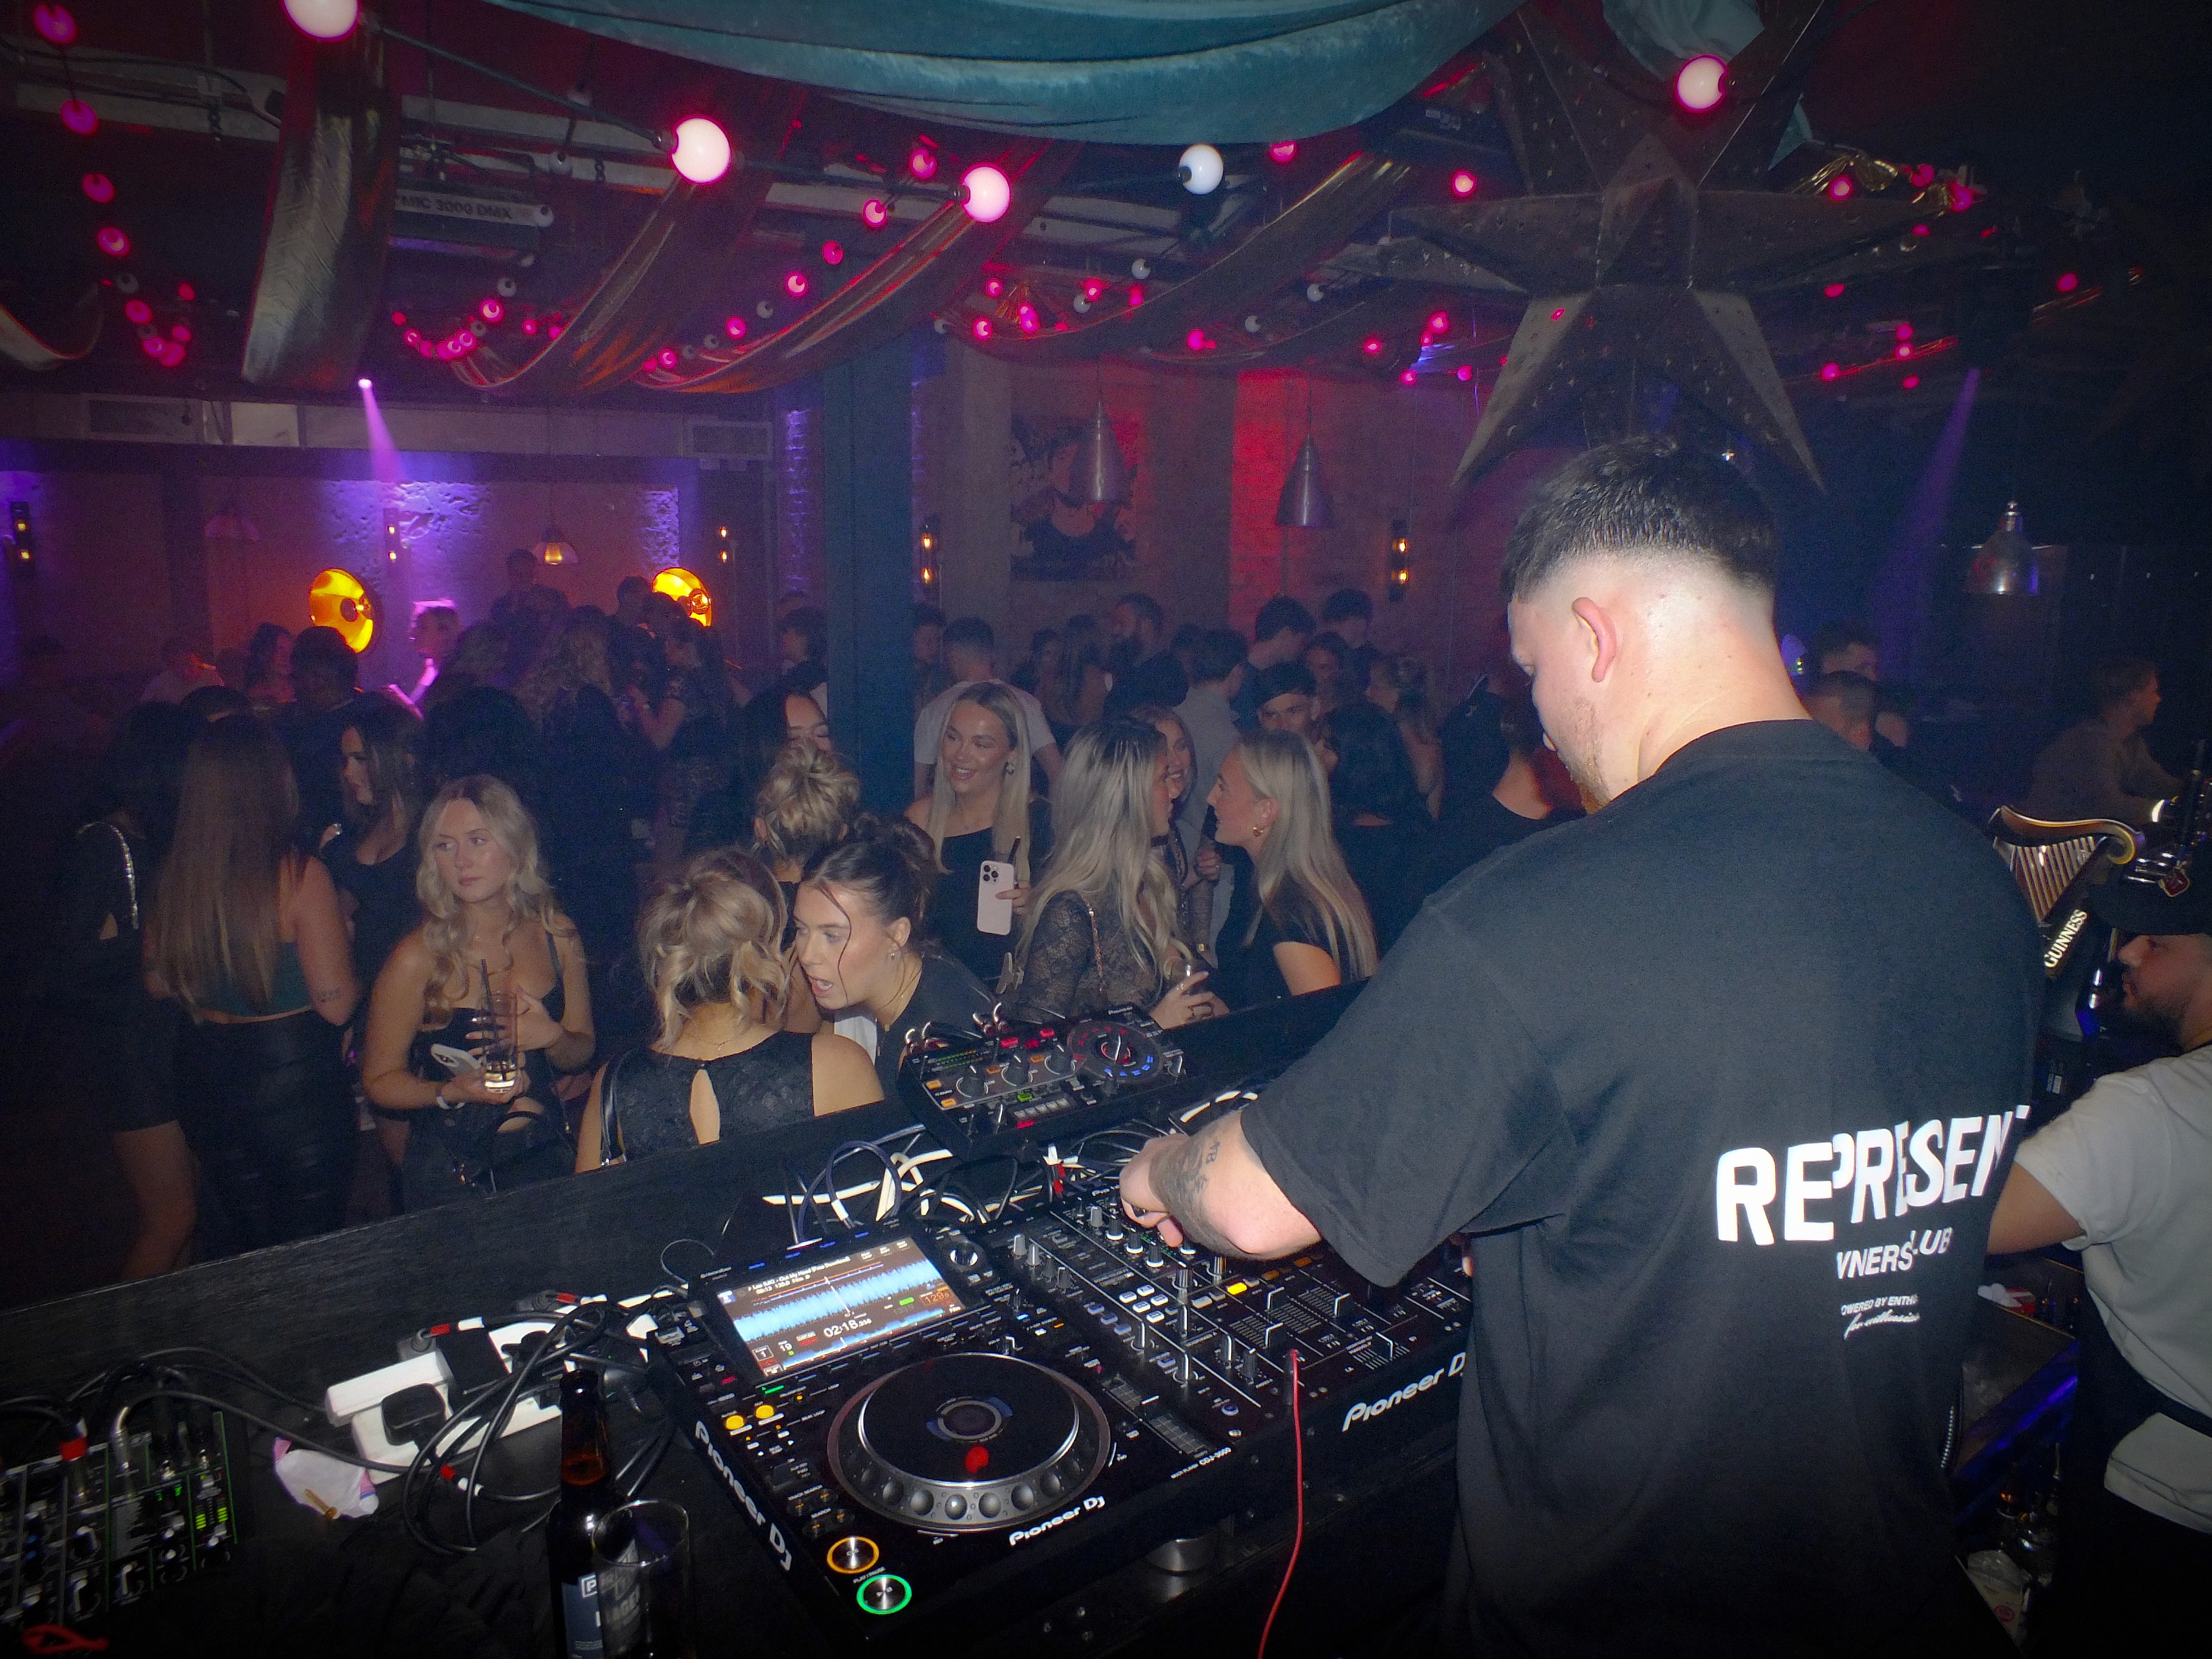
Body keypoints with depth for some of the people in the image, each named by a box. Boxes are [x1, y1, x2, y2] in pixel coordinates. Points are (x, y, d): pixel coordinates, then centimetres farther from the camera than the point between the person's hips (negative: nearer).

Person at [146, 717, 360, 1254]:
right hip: (295, 1078, -5)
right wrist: (343, 930, -2)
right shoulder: (299, 875, -20)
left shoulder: (173, 874, -5)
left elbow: (158, 982, 10)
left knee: (249, 1251, 22)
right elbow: (336, 1004, -18)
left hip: (205, 1081, 5)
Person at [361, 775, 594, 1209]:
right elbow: (379, 1079, -5)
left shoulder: (557, 935, -3)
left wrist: (554, 1037, -15)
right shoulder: (419, 958, -13)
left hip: (545, 1152, 3)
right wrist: (453, 1092, -22)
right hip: (451, 1169, -3)